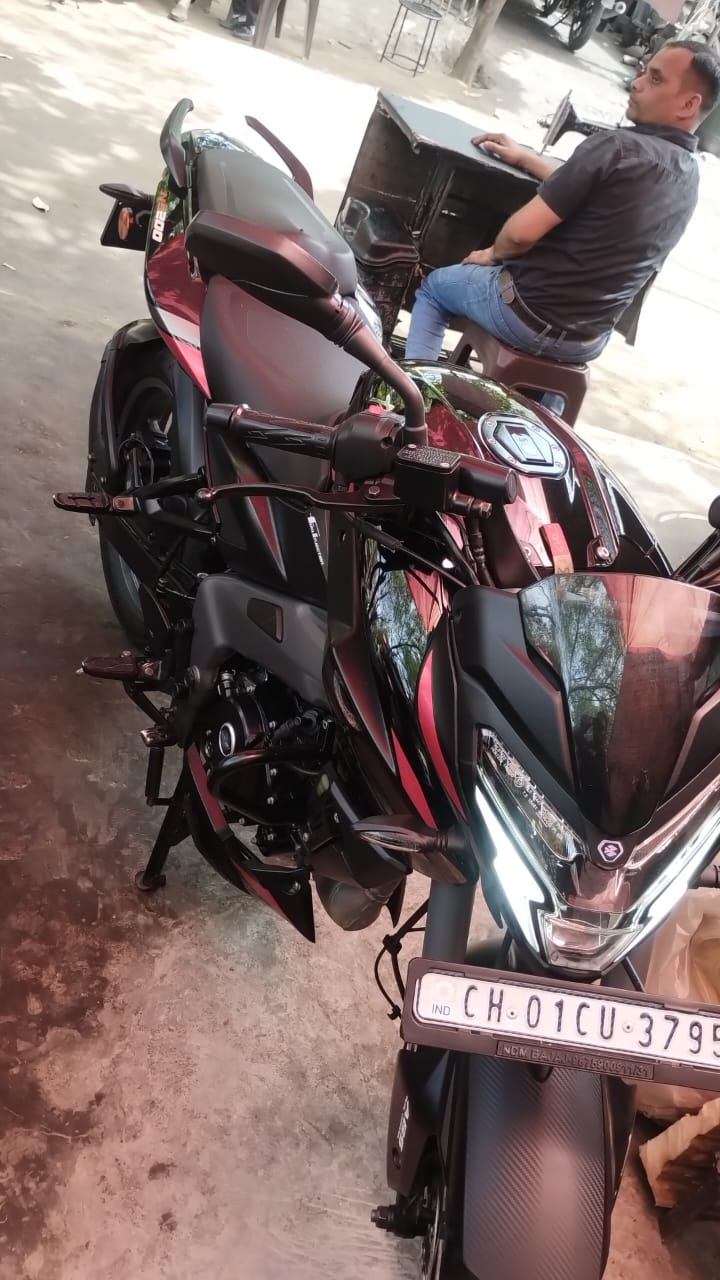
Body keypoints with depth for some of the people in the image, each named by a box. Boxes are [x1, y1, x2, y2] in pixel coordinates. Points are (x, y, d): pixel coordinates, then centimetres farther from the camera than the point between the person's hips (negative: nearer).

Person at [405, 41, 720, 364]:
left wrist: (493, 253, 0)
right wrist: (524, 158, 22)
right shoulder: (689, 178, 4)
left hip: (532, 315, -7)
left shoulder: (619, 147, -21)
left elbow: (523, 231, -22)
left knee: (433, 286, 20)